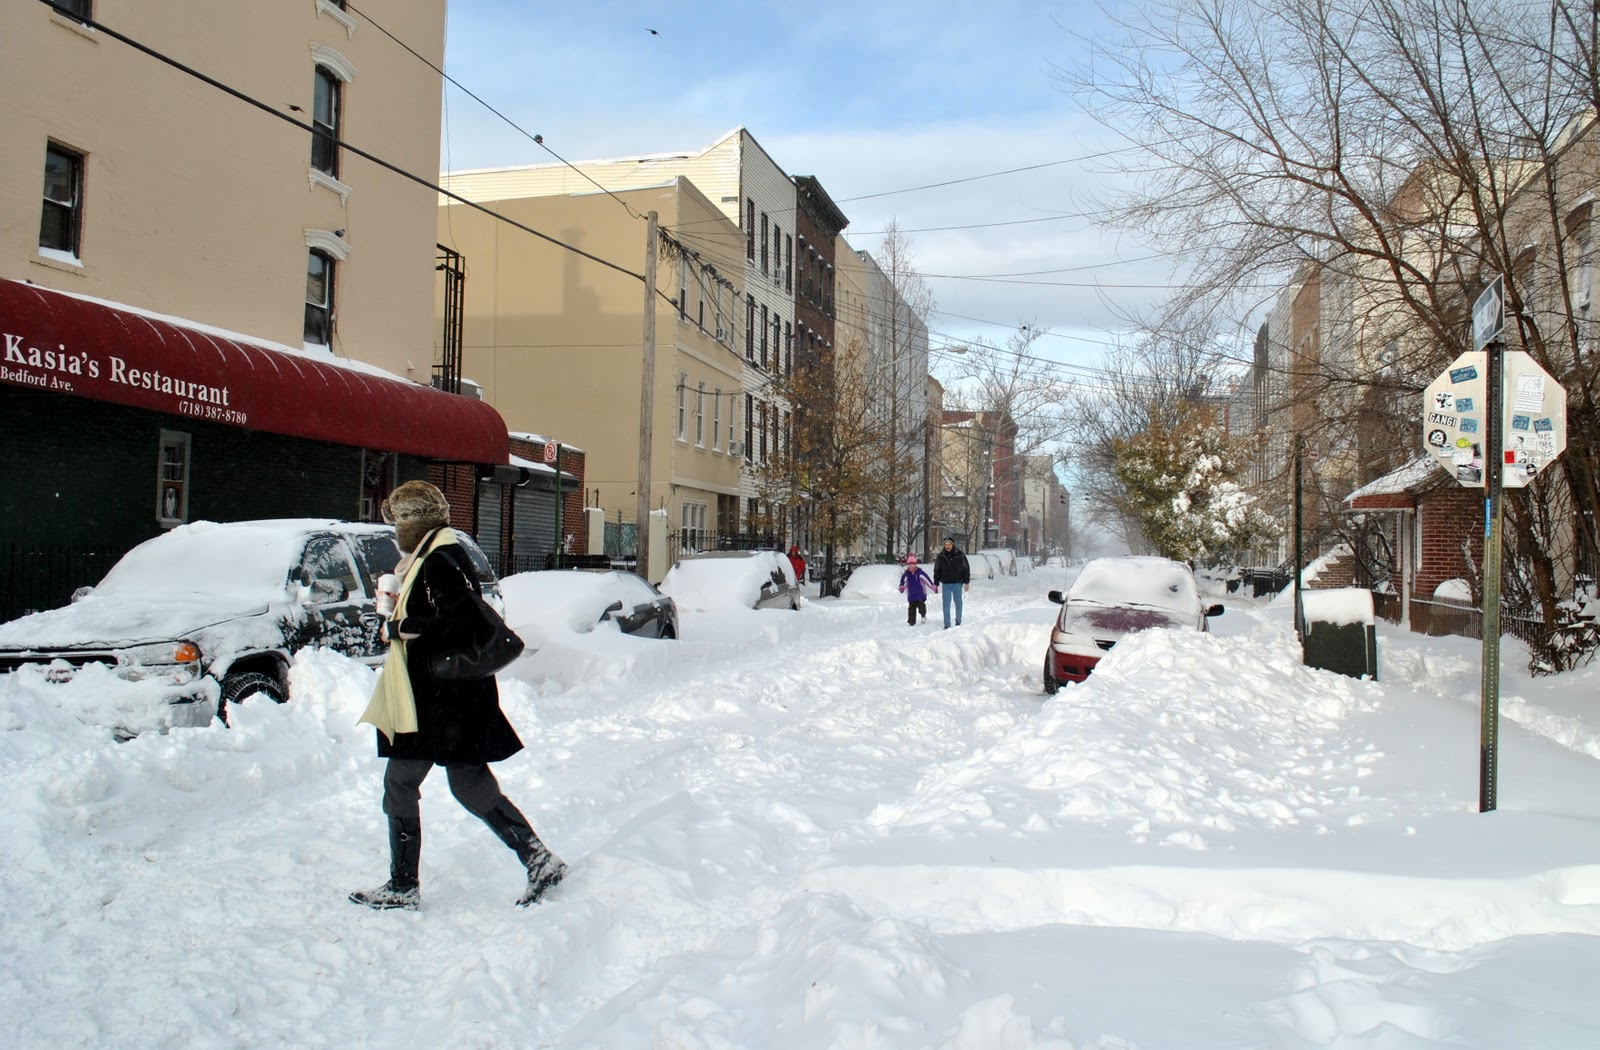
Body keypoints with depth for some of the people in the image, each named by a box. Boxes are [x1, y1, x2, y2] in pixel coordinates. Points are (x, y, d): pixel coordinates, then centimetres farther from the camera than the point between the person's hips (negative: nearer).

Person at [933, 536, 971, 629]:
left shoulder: (960, 555, -3)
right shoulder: (941, 556, 1)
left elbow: (966, 569, 1)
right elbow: (937, 570, 8)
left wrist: (966, 582, -2)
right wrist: (936, 584, 6)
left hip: (957, 583, -1)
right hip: (946, 584, 1)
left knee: (958, 603, 8)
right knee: (946, 604, -1)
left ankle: (958, 622, 21)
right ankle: (947, 625, 2)